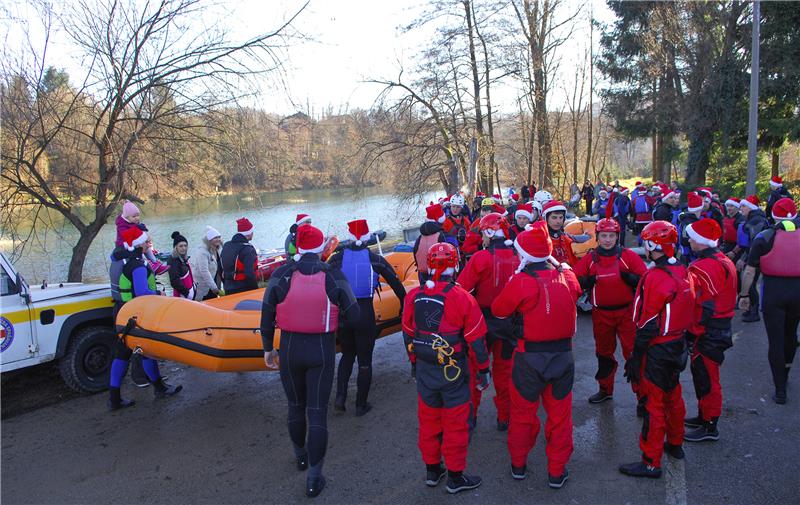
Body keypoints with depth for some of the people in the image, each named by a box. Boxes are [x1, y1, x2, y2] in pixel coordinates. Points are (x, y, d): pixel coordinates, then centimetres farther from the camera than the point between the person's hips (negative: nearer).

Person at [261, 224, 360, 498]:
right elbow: (353, 316, -9)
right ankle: (314, 478, 11)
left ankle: (301, 456, 44)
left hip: (289, 350, 2)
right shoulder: (334, 276, -11)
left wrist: (268, 348, 9)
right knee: (317, 413, 6)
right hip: (322, 352, -1)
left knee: (296, 406, 21)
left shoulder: (281, 275, -9)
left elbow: (266, 317, -4)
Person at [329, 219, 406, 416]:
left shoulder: (337, 258, -2)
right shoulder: (375, 259, -4)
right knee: (364, 361, 12)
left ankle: (340, 397, 11)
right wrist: (405, 305, 18)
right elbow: (396, 284, 4)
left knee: (347, 355, 23)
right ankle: (361, 405, 20)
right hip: (365, 316, -2)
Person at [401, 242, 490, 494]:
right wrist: (483, 370, 1)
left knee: (428, 420, 19)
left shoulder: (413, 296, -5)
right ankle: (455, 477, 23)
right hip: (453, 372, -4)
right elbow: (476, 340, -12)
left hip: (424, 370, 4)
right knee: (456, 424, 11)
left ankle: (432, 470, 34)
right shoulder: (462, 298, -18)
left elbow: (408, 334, 6)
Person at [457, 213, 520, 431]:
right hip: (510, 322, 3)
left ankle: (470, 415, 22)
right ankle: (504, 417, 28)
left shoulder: (481, 258, -18)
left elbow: (461, 288, -18)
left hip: (482, 321, -3)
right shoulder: (518, 258, -7)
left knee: (474, 368, 14)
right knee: (504, 369, 18)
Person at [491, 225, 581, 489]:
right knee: (560, 415, 17)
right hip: (563, 355, 3)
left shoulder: (521, 281, -19)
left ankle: (518, 464, 34)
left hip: (529, 358, -2)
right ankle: (557, 472, 27)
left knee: (523, 412, 17)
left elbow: (498, 309, -7)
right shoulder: (568, 276, -6)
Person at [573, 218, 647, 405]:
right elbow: (575, 281, 2)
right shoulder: (589, 259, 1)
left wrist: (629, 277, -24)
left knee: (633, 352, -7)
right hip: (601, 313, 3)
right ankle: (605, 389, 34)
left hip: (626, 311, -3)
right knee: (604, 352, 17)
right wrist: (588, 281, -17)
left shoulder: (629, 256, -5)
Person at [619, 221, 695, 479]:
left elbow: (648, 324, -22)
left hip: (658, 351, -9)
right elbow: (684, 310, 12)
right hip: (678, 346, 9)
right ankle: (675, 444, 41)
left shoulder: (655, 277, -23)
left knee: (653, 404, 0)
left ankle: (651, 462, 9)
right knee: (673, 396, 23)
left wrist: (635, 358, -16)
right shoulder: (683, 273, 4)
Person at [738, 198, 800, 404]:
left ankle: (780, 390, 9)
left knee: (775, 341, 5)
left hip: (773, 292, -3)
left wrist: (744, 295, 5)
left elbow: (750, 271, -5)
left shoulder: (764, 237, -4)